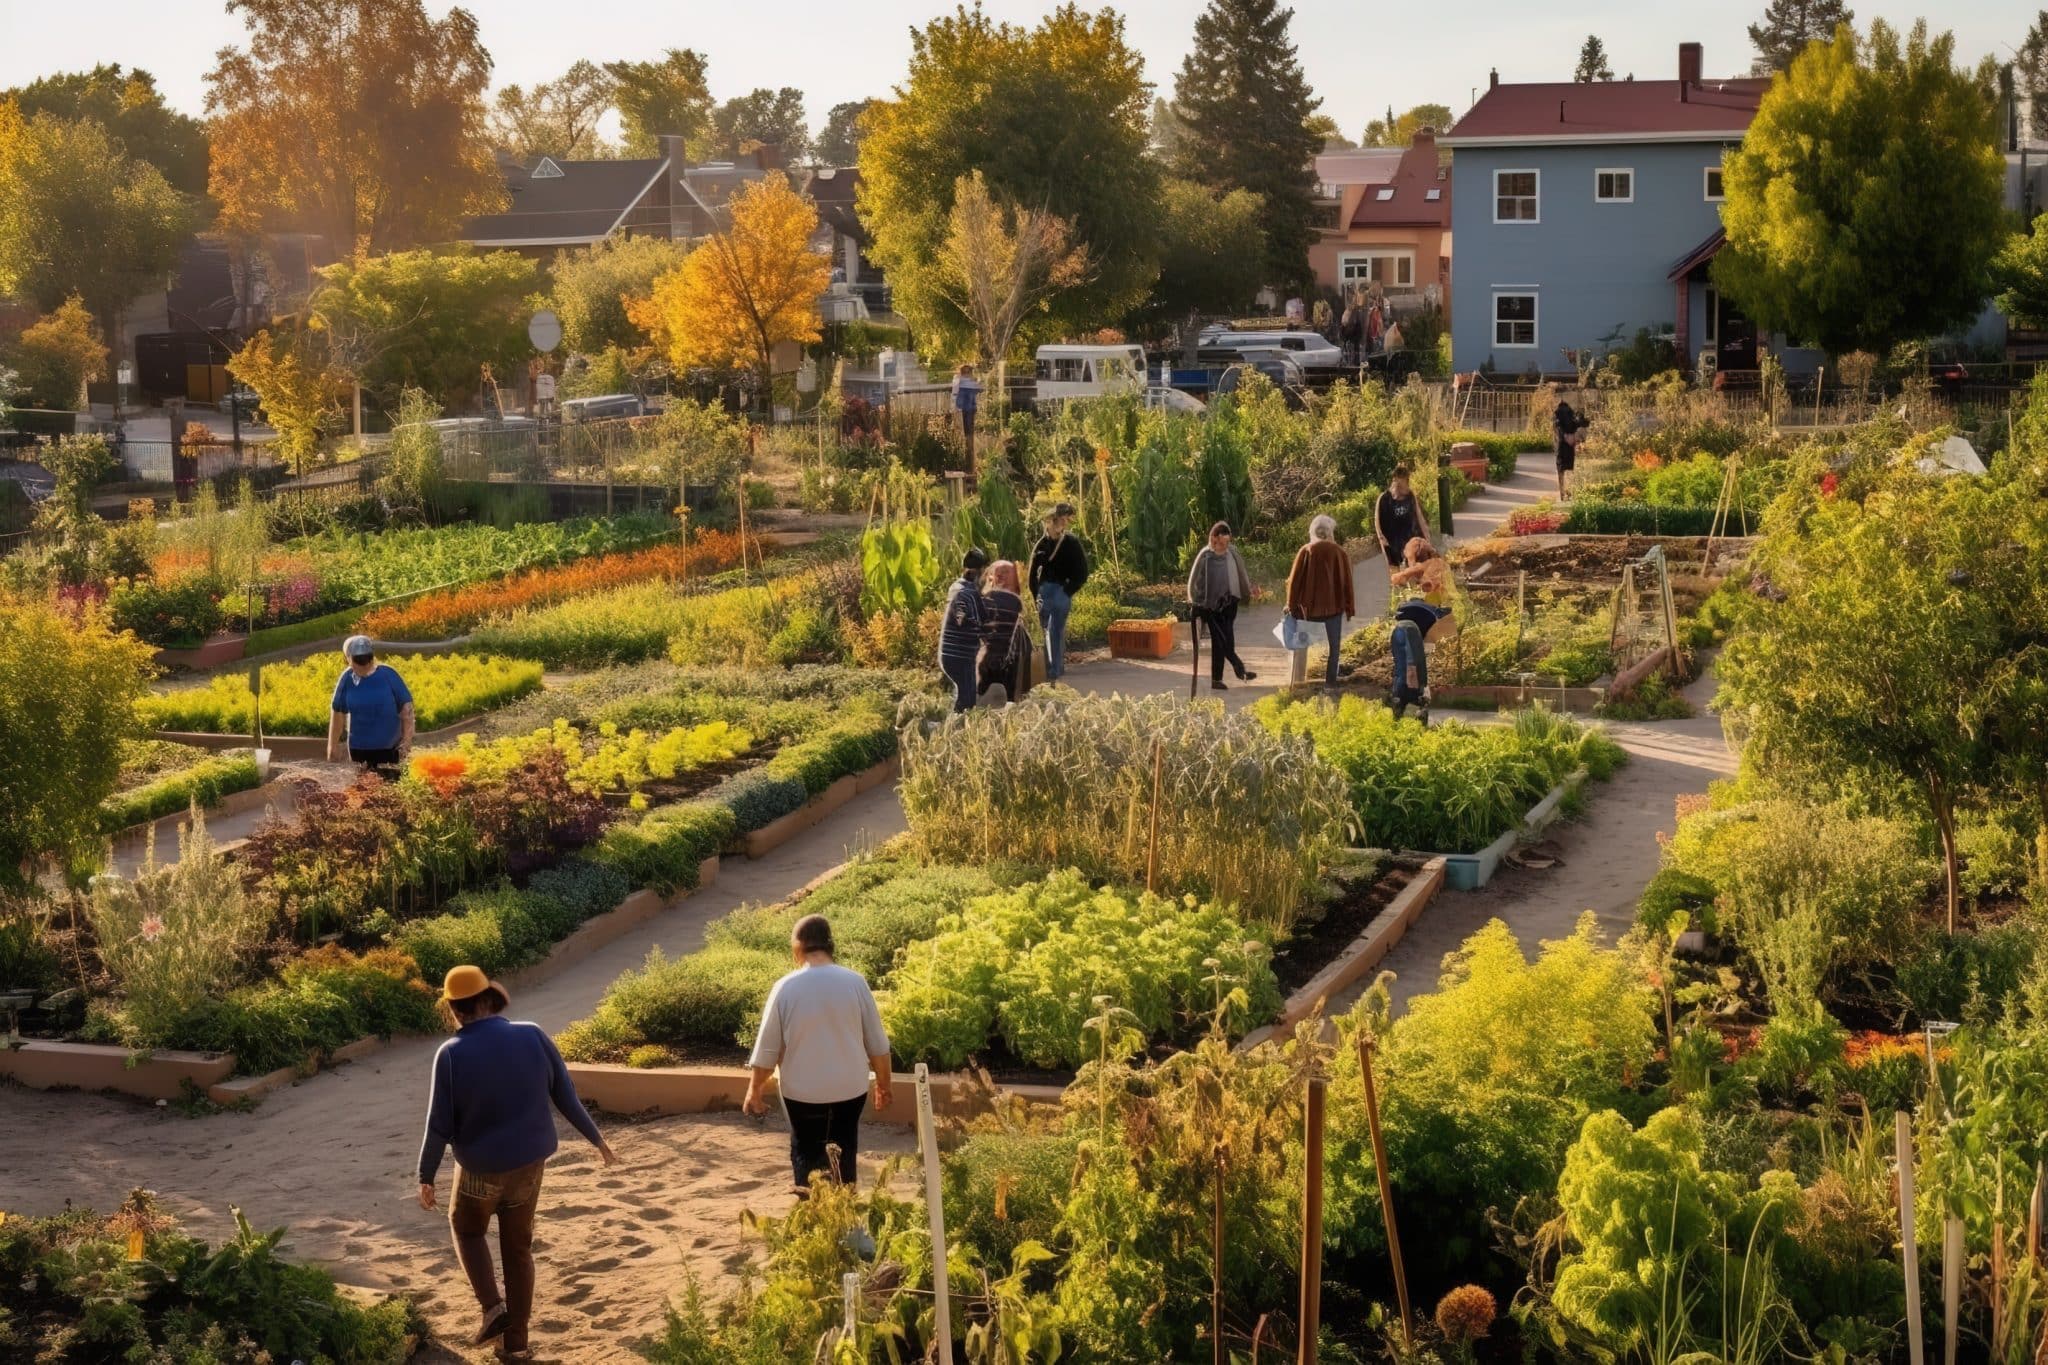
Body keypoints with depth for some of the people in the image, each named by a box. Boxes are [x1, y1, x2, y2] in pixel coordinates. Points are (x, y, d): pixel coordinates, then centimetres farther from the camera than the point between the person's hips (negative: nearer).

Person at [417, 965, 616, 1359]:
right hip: (529, 1162, 3)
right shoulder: (533, 1036, -11)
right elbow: (566, 1095, -3)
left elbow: (440, 1125, -14)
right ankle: (516, 1337, 21)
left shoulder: (452, 1054, -19)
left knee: (466, 1227, 26)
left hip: (481, 1167, -3)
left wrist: (426, 1176, -1)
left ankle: (492, 1306, 10)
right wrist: (596, 1138, 12)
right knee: (518, 1246, 18)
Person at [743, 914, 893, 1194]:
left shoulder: (786, 988, -13)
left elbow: (767, 1048, -6)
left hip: (803, 1090, -1)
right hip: (849, 1087, 2)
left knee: (806, 1155, 14)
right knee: (844, 1156, 16)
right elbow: (877, 1044, -2)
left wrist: (754, 1090, 8)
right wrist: (883, 1084, 12)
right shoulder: (855, 982, -9)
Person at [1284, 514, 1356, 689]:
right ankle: (1330, 679, 5)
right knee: (1334, 643, 9)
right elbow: (1346, 581, -2)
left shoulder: (1305, 551, -4)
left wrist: (1292, 605, 6)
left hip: (1309, 605, 1)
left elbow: (1294, 579, -3)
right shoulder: (1339, 552, -5)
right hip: (1333, 605, -1)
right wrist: (1349, 608, 6)